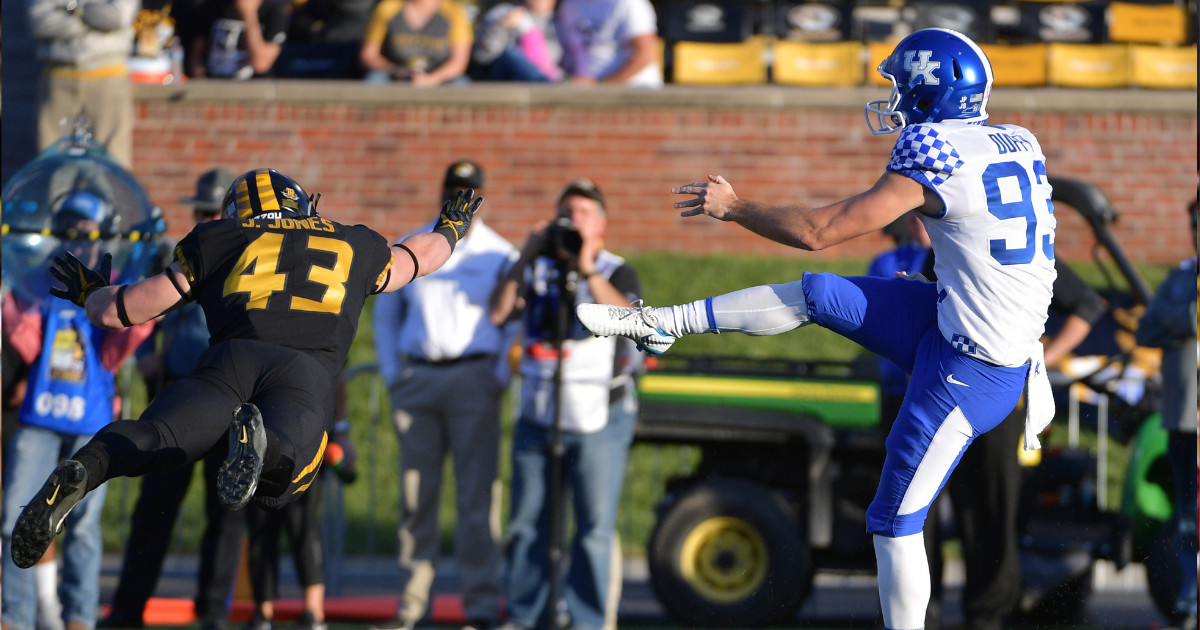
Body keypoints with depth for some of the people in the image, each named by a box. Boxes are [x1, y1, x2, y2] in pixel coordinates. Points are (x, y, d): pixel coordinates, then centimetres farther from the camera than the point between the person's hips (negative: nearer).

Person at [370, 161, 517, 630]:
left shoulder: (499, 256, 3)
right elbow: (385, 314, 19)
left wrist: (500, 378, -7)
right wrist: (391, 372, 9)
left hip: (472, 379, -3)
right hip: (417, 378, 3)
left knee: (477, 494, -8)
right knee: (416, 495, 4)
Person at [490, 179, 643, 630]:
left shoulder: (616, 272, -1)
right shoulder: (538, 268, 9)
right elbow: (497, 313, -4)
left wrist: (587, 271, -27)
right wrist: (524, 261, -11)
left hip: (598, 420, -4)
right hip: (538, 418, 4)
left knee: (595, 528, -5)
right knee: (527, 524, 8)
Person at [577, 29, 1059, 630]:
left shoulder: (931, 161, -20)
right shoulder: (1019, 144, 2)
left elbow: (819, 230, -14)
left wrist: (734, 207, 0)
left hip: (969, 371, -8)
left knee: (895, 521, 1)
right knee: (815, 294, 11)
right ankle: (662, 324, 23)